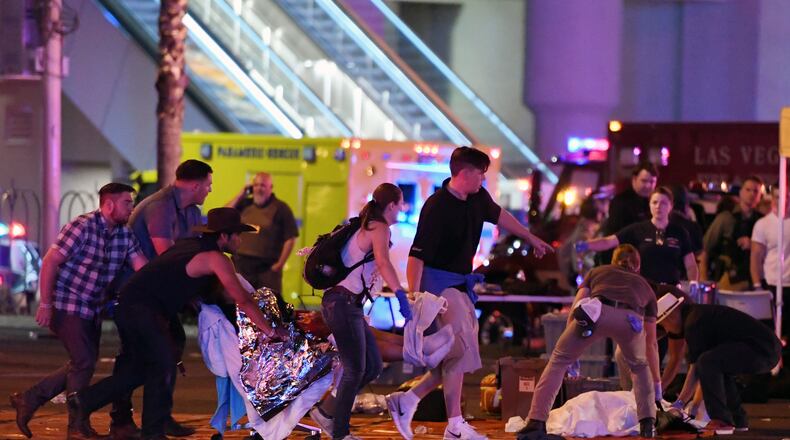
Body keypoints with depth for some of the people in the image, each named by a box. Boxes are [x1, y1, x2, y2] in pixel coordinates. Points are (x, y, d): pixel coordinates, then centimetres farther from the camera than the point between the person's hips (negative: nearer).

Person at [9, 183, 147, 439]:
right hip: (67, 307, -8)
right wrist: (45, 304, -19)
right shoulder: (82, 227, -18)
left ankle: (29, 400, 21)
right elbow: (50, 262, -17)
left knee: (83, 364, 12)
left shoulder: (125, 235, 4)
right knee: (83, 363, -9)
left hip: (93, 311, 8)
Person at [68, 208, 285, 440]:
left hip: (128, 305, 9)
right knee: (163, 365, -5)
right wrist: (270, 331, -5)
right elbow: (243, 300, -11)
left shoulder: (189, 245, 17)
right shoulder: (215, 258, -10)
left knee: (138, 368, 17)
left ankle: (82, 401, 18)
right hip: (142, 308, -9)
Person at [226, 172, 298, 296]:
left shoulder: (280, 208, 0)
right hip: (241, 264, 4)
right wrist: (240, 195, 1)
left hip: (267, 267, -4)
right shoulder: (244, 204, 12)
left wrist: (280, 264, -9)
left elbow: (290, 238, -3)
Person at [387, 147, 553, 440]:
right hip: (439, 282, -9)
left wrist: (531, 239, 38)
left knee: (462, 353, 8)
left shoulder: (478, 199, 4)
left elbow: (499, 216, 27)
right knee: (459, 350, -11)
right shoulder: (436, 208, -20)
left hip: (461, 285, 9)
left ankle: (406, 400, 12)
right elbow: (417, 256, -23)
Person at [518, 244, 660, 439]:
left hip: (597, 311, -1)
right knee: (640, 367, 32)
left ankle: (536, 422, 5)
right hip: (631, 319, 1)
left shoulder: (597, 272, 39)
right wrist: (657, 382, 53)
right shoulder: (644, 286, 41)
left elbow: (574, 311, 24)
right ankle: (648, 423, 20)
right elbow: (651, 343, 45)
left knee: (559, 360, 17)